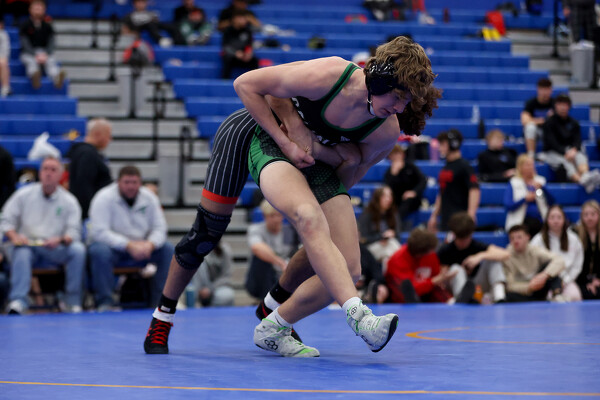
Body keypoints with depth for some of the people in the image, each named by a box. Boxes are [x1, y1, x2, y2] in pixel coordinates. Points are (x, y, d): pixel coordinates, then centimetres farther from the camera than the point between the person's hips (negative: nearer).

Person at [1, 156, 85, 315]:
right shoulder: (24, 194, 8)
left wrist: (61, 240, -23)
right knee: (21, 253, -36)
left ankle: (73, 303, -23)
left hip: (55, 249, 1)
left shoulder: (69, 201, 8)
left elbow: (74, 232, 0)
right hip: (28, 245, -1)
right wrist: (14, 236, -16)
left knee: (78, 250, -28)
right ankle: (17, 301, -45)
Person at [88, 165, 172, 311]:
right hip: (112, 247, -5)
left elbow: (159, 228, 0)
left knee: (168, 249, -14)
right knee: (100, 251, -38)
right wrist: (128, 245, -31)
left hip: (141, 248, 5)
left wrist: (150, 244, -24)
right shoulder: (104, 198, -14)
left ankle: (160, 302, -11)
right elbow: (99, 232, -23)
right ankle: (104, 303, -31)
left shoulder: (149, 198, 1)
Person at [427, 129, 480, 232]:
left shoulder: (464, 166, -8)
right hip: (445, 219, 8)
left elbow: (474, 190, -16)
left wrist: (470, 215, -25)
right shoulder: (445, 168, 18)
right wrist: (434, 216, 24)